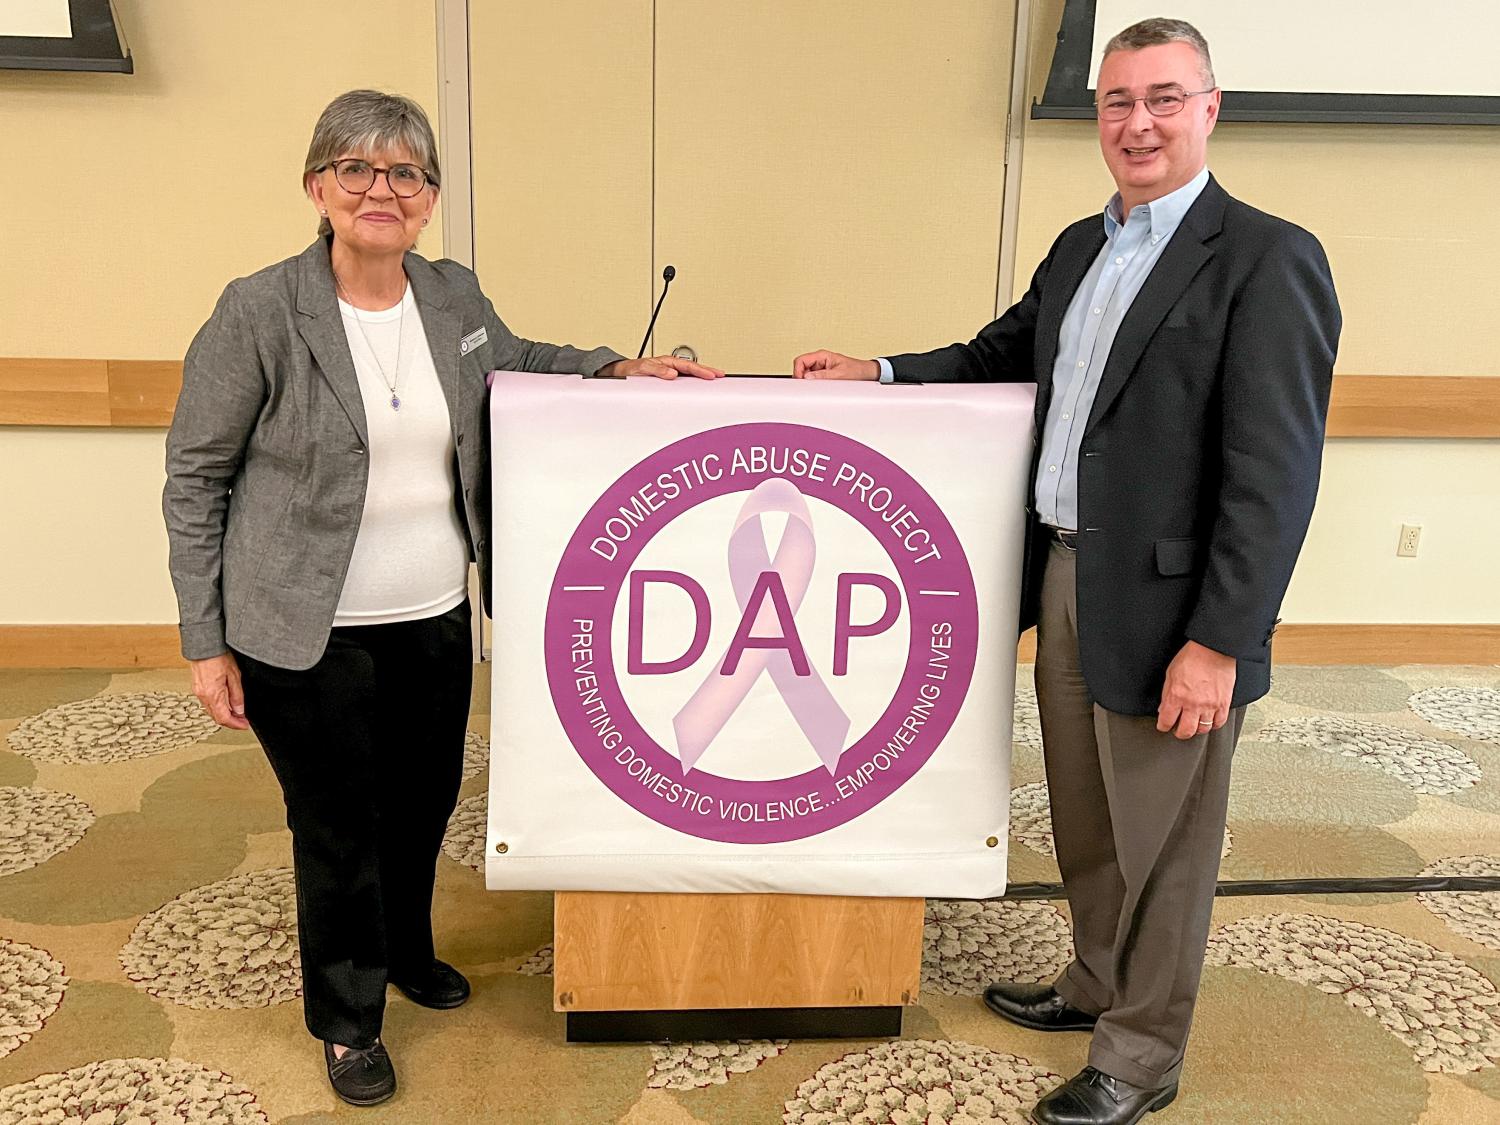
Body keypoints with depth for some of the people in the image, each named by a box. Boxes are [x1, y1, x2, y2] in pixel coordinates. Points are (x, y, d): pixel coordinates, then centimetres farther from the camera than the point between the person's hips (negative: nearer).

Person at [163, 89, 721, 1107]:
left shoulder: (455, 296, 1)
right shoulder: (260, 314, -13)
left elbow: (516, 360, 23)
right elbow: (196, 479, -7)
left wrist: (617, 367, 6)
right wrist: (207, 642, -7)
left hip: (435, 619, 5)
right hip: (309, 637, -5)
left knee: (425, 799, 20)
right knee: (338, 827, 10)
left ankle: (407, 951, 50)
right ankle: (348, 1020, 36)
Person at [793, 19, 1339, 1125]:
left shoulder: (1268, 259, -13)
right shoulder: (1079, 248, 12)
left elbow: (1276, 473, -17)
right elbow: (1006, 352, 24)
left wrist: (1219, 642, -20)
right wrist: (878, 371, 11)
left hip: (1166, 607, -7)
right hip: (1065, 581, 7)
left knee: (1160, 846, 9)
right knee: (1083, 824, 22)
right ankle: (1097, 983, 44)